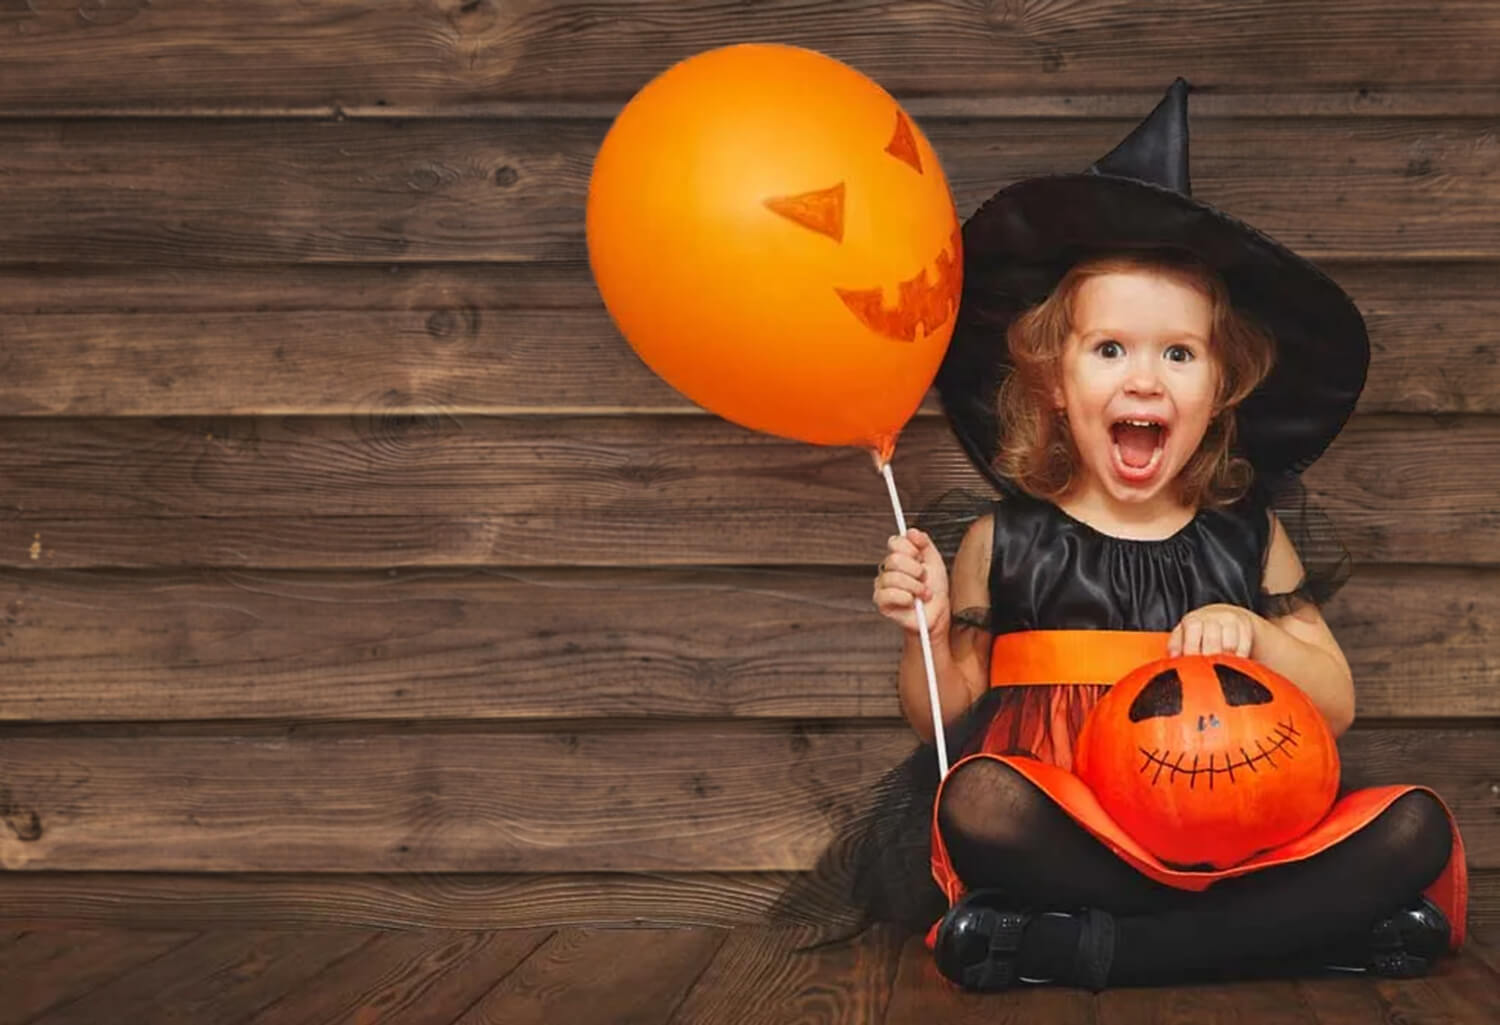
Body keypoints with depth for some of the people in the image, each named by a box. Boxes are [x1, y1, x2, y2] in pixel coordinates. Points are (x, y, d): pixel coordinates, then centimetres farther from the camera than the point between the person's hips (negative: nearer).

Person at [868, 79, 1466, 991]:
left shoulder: (1253, 540, 9)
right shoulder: (1004, 543, 5)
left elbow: (1336, 709, 10)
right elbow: (945, 720, 10)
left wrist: (1255, 635, -10)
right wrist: (933, 630, -11)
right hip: (1069, 838, -2)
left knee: (1416, 825, -22)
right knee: (979, 801, -35)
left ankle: (1090, 949, -28)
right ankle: (1308, 925, -25)